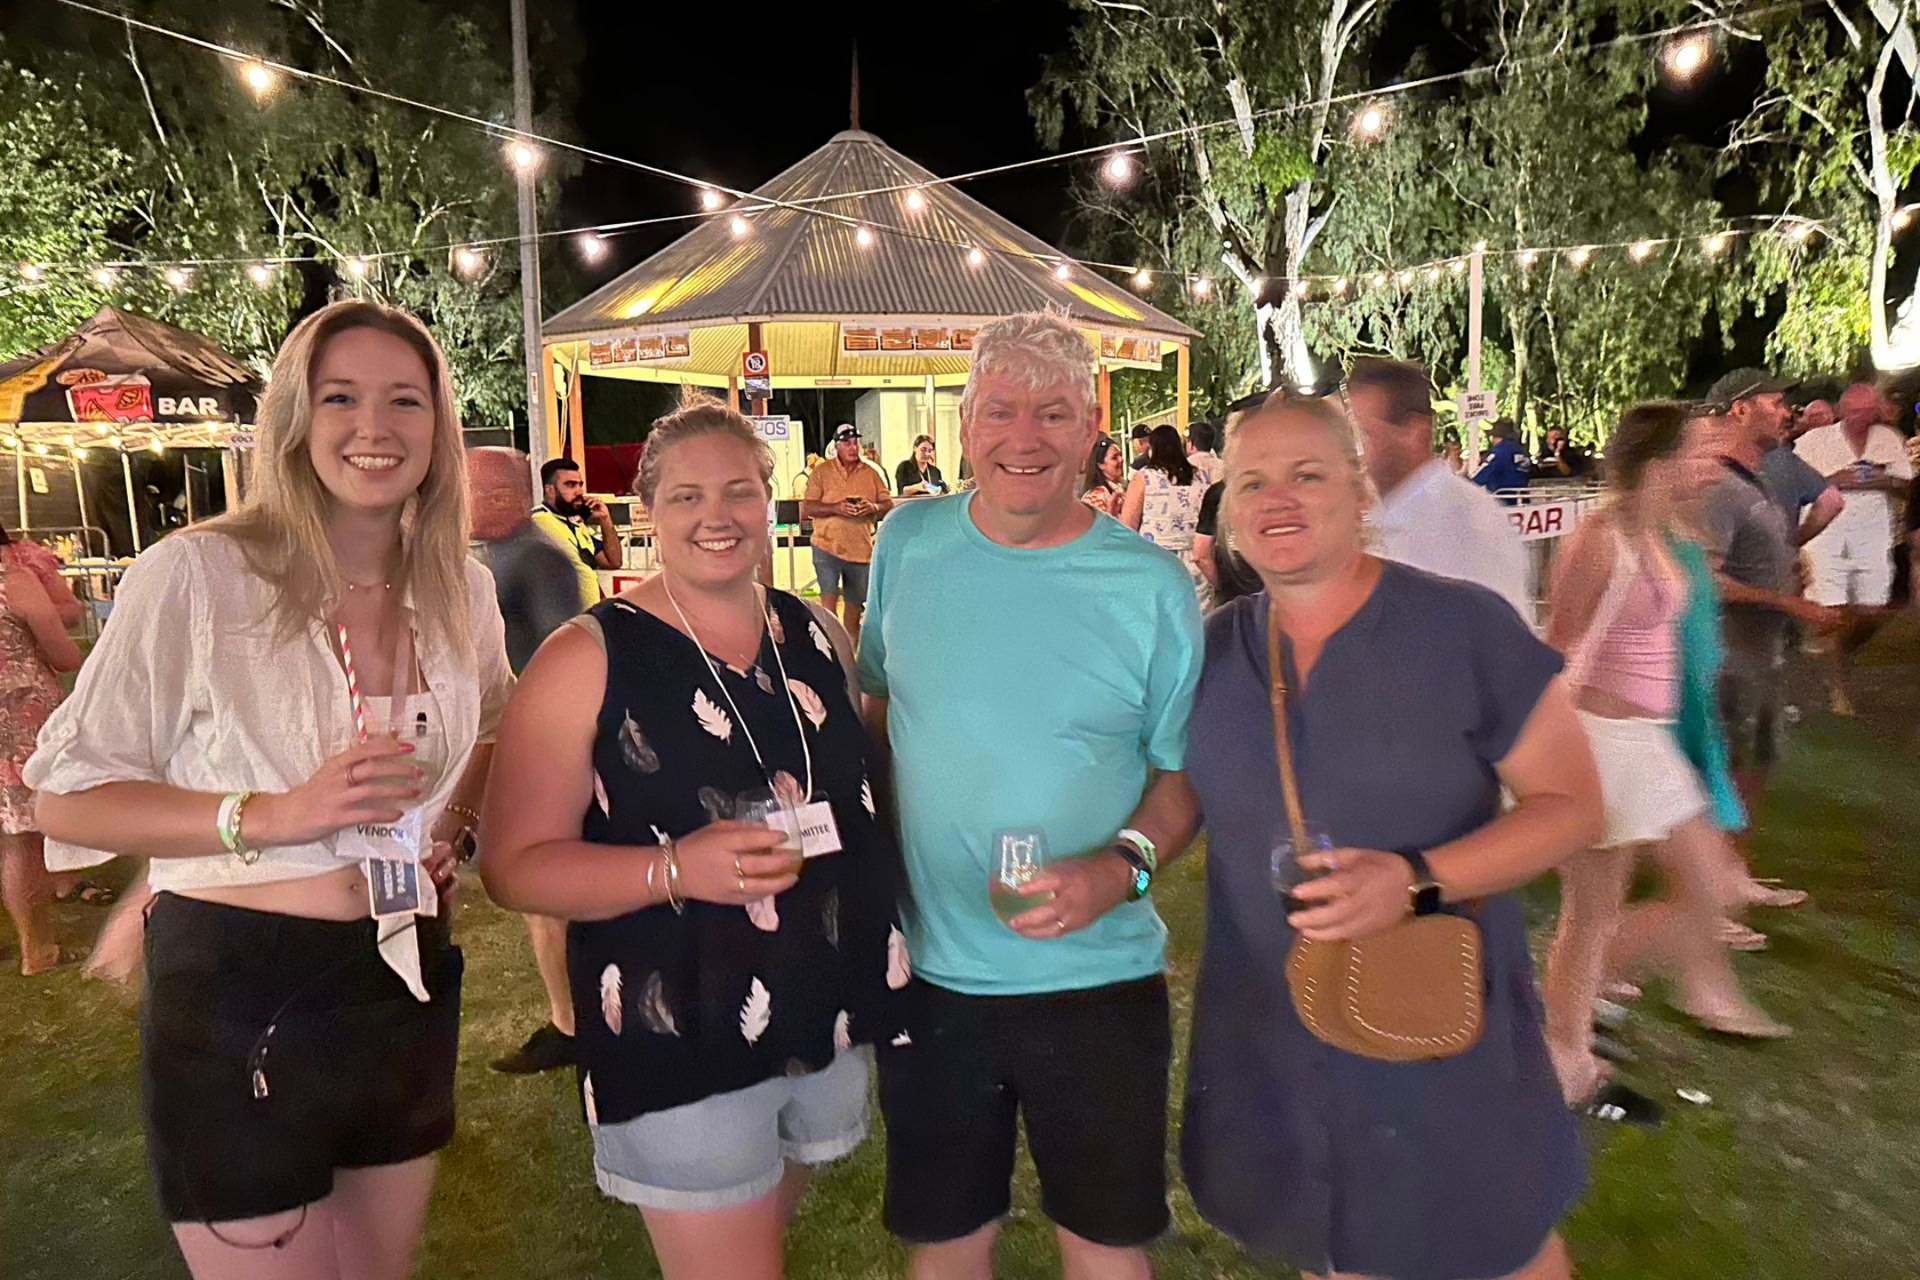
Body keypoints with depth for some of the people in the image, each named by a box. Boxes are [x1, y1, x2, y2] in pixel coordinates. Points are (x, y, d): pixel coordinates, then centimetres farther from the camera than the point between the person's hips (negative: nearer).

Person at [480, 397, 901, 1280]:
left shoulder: (819, 636, 3)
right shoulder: (588, 659, -12)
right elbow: (514, 865, -13)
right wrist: (676, 870, -27)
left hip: (833, 1023, 6)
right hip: (682, 1043, -5)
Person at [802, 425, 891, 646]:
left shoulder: (872, 473, 9)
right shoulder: (820, 472, 1)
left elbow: (889, 505, 9)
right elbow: (807, 507, -5)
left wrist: (874, 508, -14)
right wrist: (836, 508, -20)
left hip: (861, 548, 3)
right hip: (827, 545, -3)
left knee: (854, 603, 12)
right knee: (829, 599, -15)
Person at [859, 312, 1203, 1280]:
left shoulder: (1151, 585, -9)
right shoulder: (907, 544, -2)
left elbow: (1188, 770, -2)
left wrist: (1122, 866, -20)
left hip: (1097, 978, -1)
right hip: (927, 972, 2)